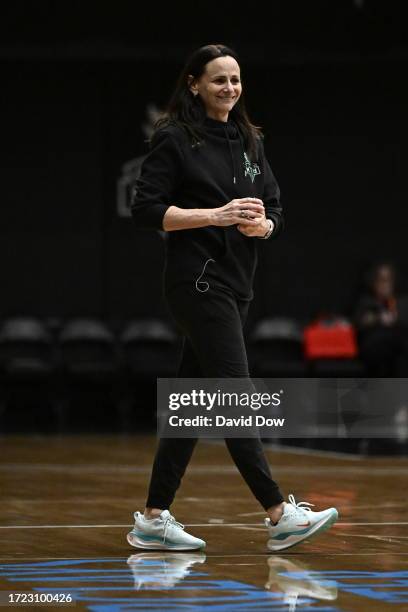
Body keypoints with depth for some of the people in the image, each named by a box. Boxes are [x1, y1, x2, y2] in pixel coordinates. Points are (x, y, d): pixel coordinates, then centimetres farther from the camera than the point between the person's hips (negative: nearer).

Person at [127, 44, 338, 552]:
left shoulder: (249, 142, 14)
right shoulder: (175, 139, -6)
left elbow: (274, 210, 14)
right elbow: (146, 210, -11)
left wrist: (261, 224, -10)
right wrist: (216, 215, -19)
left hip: (235, 285, 8)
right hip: (198, 283, -7)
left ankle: (153, 519, 12)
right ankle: (280, 515, -8)